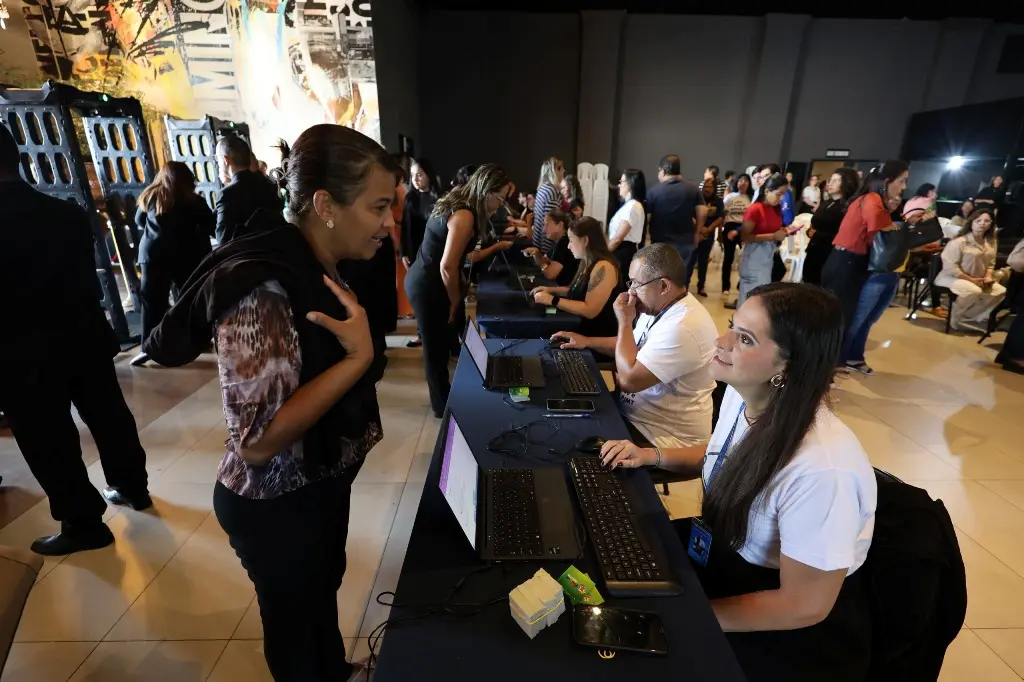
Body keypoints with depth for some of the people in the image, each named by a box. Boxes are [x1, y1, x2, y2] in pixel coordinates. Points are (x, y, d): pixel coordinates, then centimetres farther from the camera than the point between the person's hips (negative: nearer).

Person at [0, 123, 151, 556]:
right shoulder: (68, 212, 0)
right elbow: (87, 278, 6)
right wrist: (82, 320, 14)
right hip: (85, 337, 5)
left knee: (49, 444, 7)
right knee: (108, 415, 18)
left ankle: (84, 524, 18)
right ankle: (133, 487, 34)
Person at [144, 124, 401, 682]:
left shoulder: (316, 265, -2)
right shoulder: (262, 290, -31)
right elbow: (258, 440, -32)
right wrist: (359, 356, -32)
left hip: (322, 481, 9)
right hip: (276, 507, -9)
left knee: (326, 586, 32)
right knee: (295, 619, 20)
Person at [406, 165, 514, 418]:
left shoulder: (459, 206, 9)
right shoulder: (464, 216, -22)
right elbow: (447, 267, -24)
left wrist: (497, 247, 18)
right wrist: (456, 302, -11)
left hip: (424, 281, 10)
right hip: (428, 287, -10)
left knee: (441, 344, 20)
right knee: (437, 348, 6)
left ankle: (445, 400, 37)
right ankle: (444, 406, 26)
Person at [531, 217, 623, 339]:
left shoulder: (603, 267, -20)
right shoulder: (587, 262, 8)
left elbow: (589, 311, -25)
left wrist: (552, 300, -20)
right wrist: (551, 290, 9)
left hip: (598, 335, -8)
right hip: (582, 325, 8)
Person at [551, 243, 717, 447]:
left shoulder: (682, 327, -30)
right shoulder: (659, 306, 2)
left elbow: (629, 379, -30)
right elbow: (636, 345, 19)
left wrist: (625, 321, -20)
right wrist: (587, 341, 7)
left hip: (663, 434, -9)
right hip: (638, 411, 9)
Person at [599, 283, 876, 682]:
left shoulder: (821, 468, -35)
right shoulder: (742, 396, -11)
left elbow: (804, 606, -24)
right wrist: (654, 456, -4)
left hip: (796, 632, -6)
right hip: (728, 552, 7)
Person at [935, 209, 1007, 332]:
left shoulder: (991, 242, 7)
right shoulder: (959, 241, -17)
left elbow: (991, 264, 15)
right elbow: (950, 267, -21)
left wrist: (988, 277, -5)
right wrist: (970, 279, -19)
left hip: (979, 280, 8)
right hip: (952, 277, -8)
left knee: (1001, 291, -7)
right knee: (974, 291, -34)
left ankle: (975, 319, 2)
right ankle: (958, 319, -10)